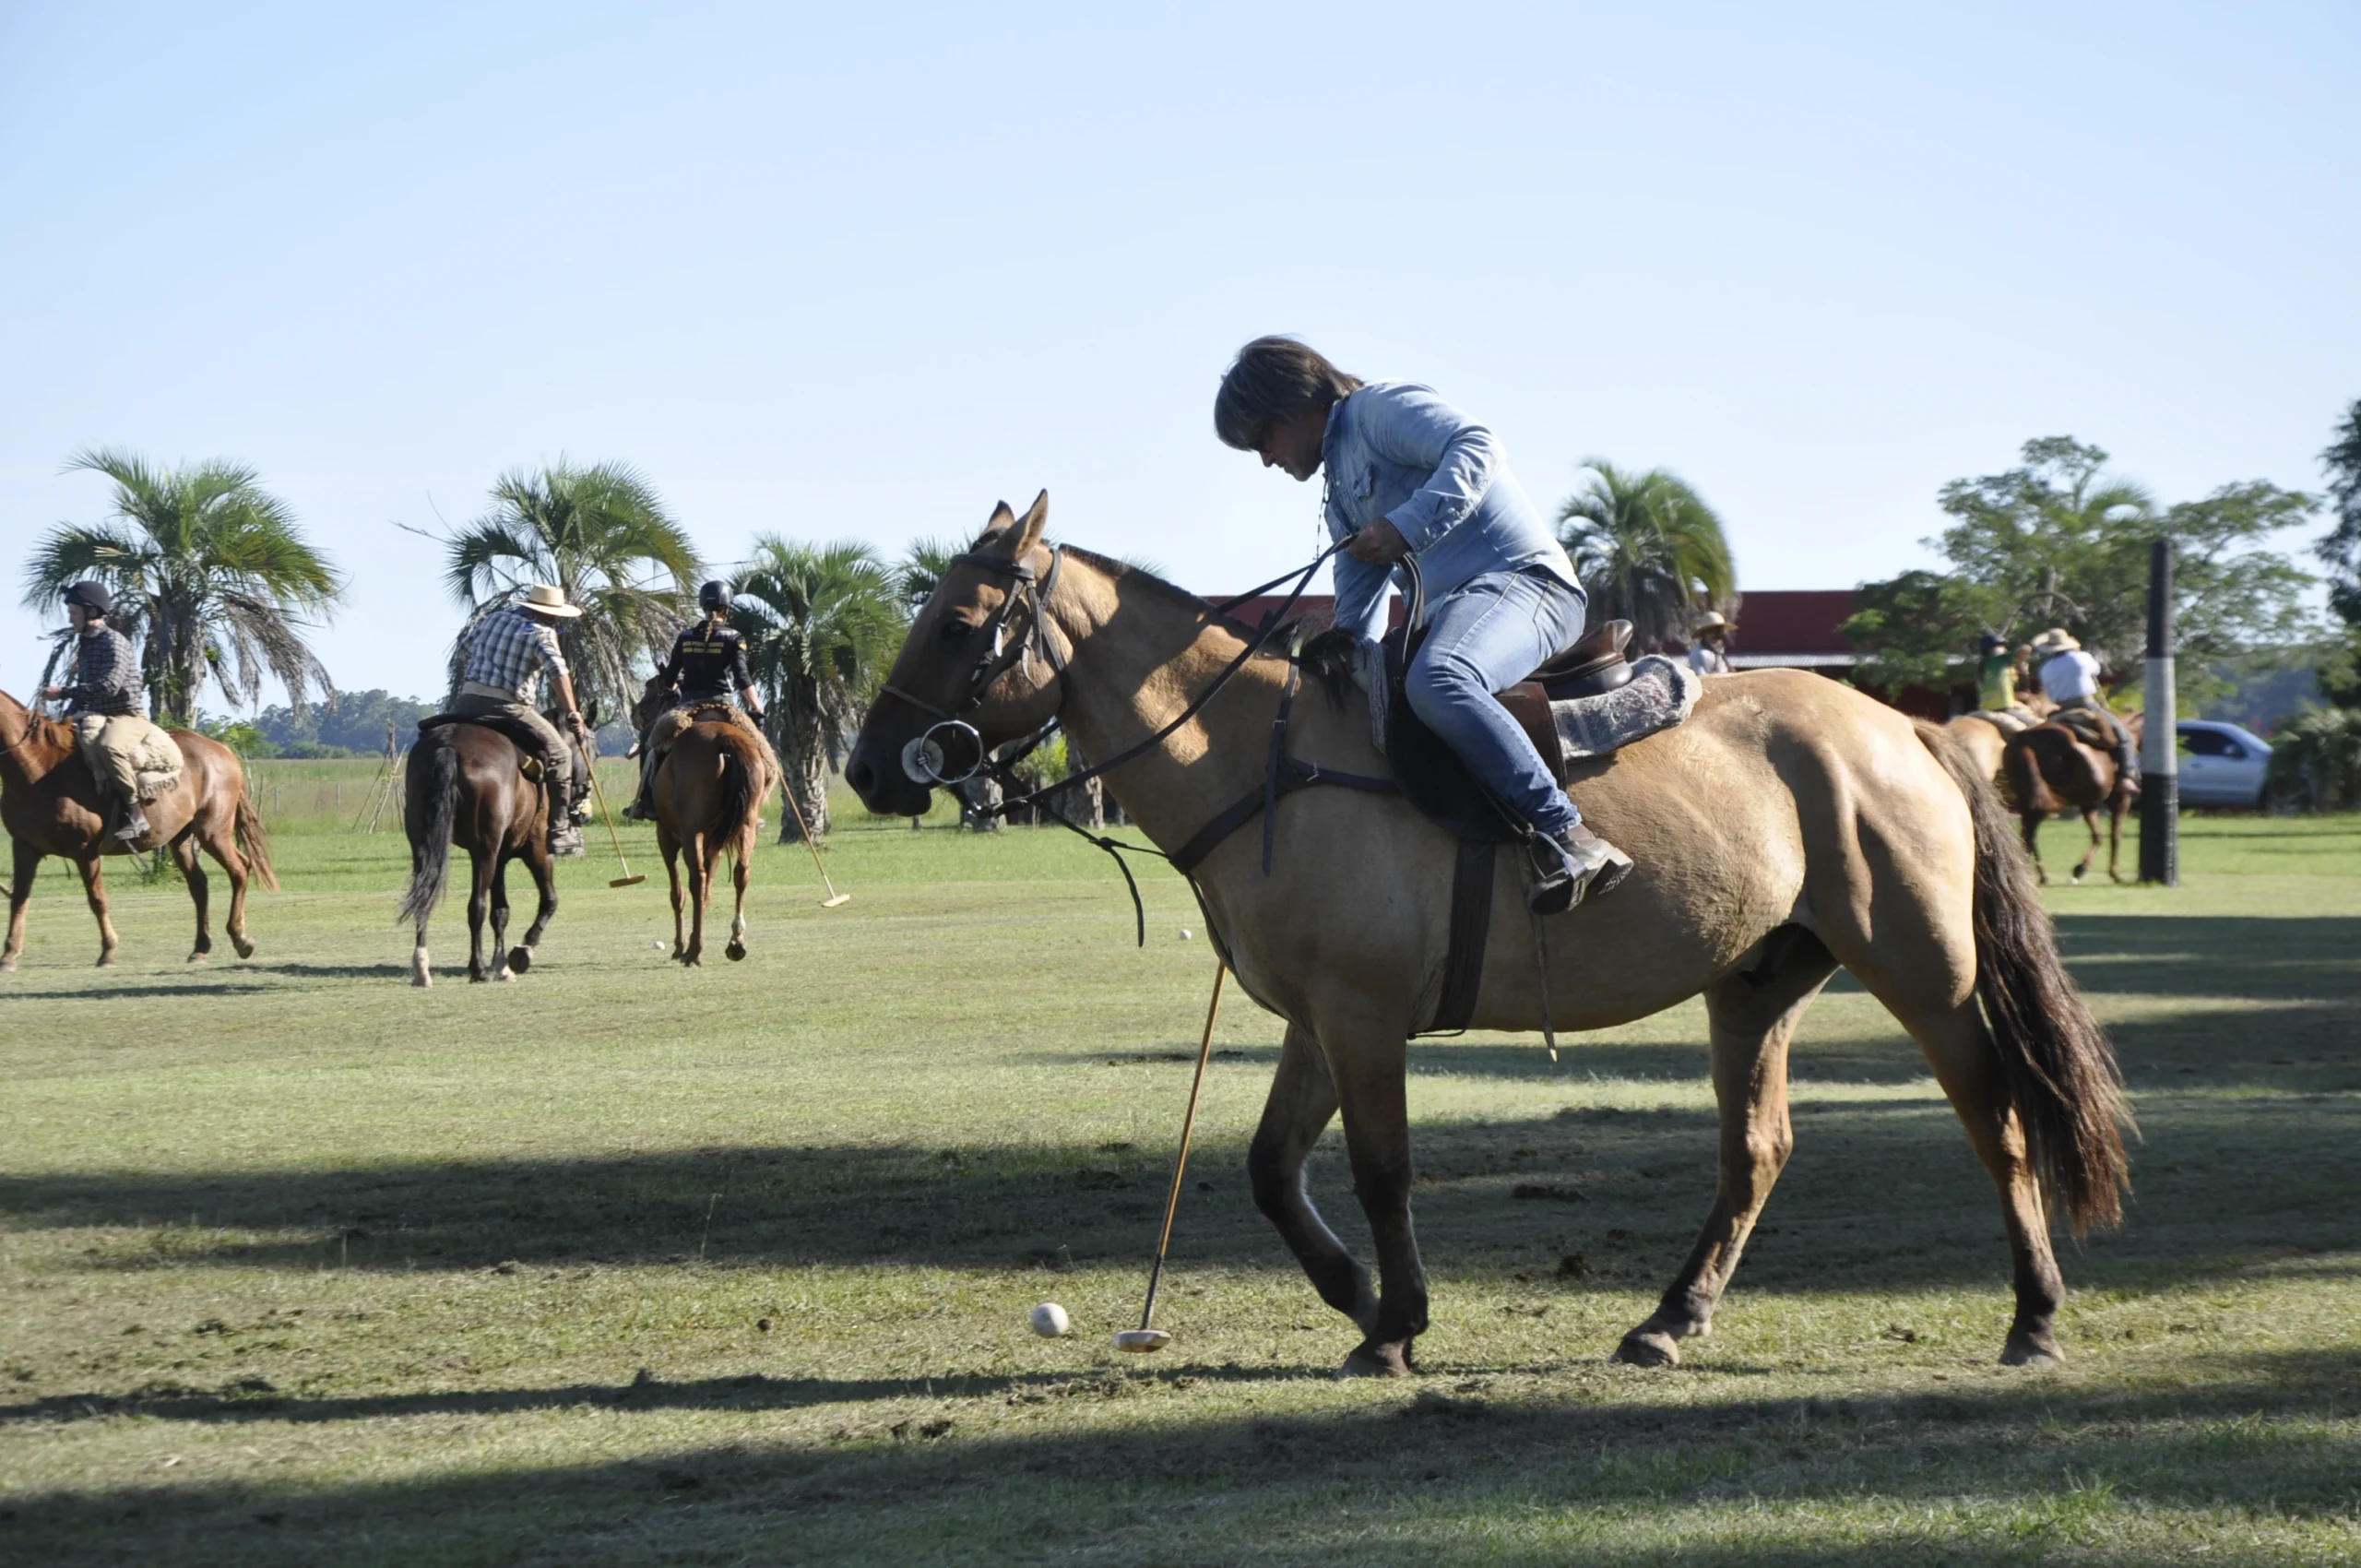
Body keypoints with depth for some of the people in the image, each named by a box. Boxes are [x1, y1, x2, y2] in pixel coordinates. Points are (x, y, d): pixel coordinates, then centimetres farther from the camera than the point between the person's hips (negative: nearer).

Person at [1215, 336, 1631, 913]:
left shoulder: (1382, 407, -2)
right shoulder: (1340, 493, 27)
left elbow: (1476, 445, -20)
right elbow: (1357, 615, 28)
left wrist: (1408, 526, -29)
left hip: (1521, 579, -11)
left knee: (1434, 682, -38)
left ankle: (1566, 834, -41)